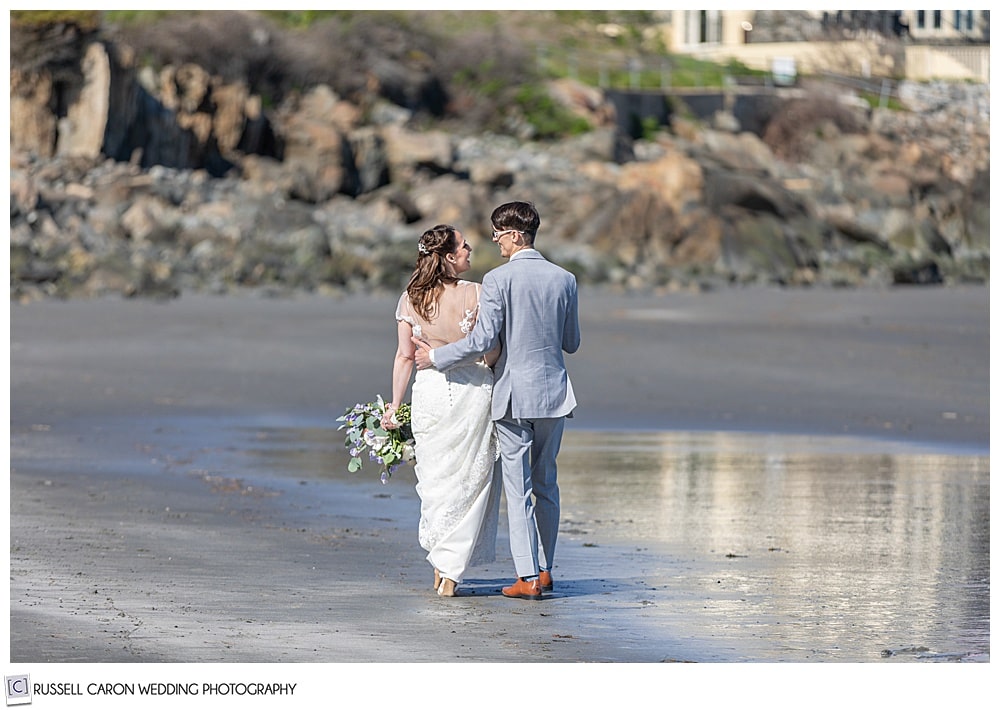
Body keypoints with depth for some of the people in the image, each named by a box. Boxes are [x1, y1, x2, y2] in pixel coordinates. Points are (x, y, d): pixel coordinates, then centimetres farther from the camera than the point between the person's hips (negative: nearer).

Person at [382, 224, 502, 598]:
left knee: (436, 479, 16)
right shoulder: (476, 294, -11)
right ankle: (451, 571, 0)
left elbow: (404, 356, 0)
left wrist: (395, 403, 7)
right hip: (474, 390, -3)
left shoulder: (410, 299, -2)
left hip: (430, 389, 3)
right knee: (469, 480, 5)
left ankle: (439, 564, 20)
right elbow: (493, 351, -10)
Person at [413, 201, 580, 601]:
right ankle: (545, 571, 20)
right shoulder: (564, 279, 3)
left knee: (519, 489, 0)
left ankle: (528, 578, -2)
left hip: (513, 394, -4)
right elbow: (572, 343, 10)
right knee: (546, 484, 16)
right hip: (554, 392, 4)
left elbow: (483, 341, -15)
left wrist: (435, 358, -3)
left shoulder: (498, 280, -12)